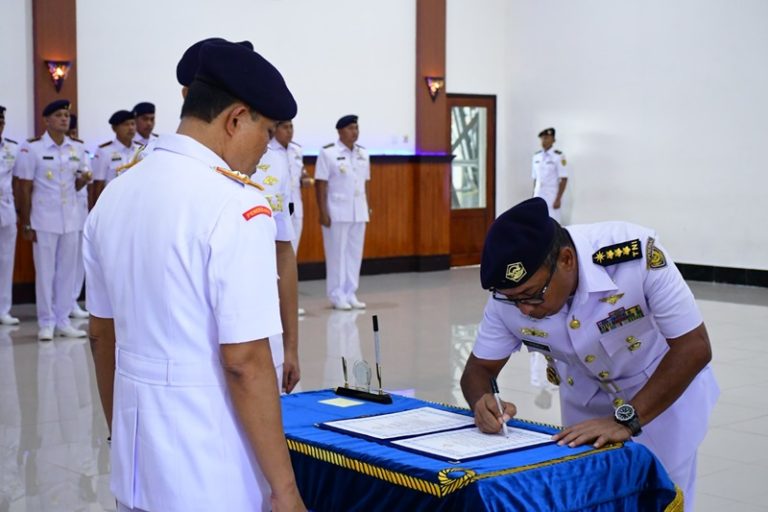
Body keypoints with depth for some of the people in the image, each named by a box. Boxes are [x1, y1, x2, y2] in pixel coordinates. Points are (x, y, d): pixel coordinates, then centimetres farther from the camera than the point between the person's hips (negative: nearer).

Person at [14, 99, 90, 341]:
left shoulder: (78, 148, 5)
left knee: (67, 271, 8)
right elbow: (25, 189, -6)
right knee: (45, 271, 3)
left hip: (71, 219, 4)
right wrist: (27, 225, -8)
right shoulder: (32, 148, -7)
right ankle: (46, 323, 11)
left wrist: (83, 179, -10)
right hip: (44, 220, -4)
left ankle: (63, 320, 18)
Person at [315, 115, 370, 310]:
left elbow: (365, 183, 14)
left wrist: (367, 207, 10)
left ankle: (350, 294, 16)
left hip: (358, 212, 5)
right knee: (337, 254, 1)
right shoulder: (328, 153, -6)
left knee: (355, 254, 8)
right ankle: (337, 296, 8)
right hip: (337, 212, -5)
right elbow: (321, 184, -8)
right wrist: (323, 212, -13)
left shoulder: (363, 153, 10)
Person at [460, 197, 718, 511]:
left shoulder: (636, 254, -36)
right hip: (586, 396, 3)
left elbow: (694, 347, -30)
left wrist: (625, 419, -36)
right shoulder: (509, 294, -24)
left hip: (668, 387, -3)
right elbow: (480, 368, -10)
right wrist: (483, 402, -33)